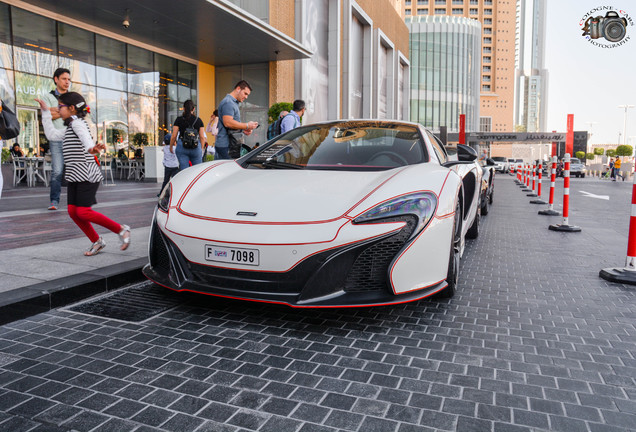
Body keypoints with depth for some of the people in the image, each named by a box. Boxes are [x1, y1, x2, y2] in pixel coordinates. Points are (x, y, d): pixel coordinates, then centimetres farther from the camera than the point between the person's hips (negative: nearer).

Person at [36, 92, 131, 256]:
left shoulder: (77, 122, -9)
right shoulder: (68, 129, 22)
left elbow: (84, 135, -30)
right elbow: (51, 135, 30)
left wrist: (91, 148, -53)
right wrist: (45, 112, 31)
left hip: (87, 175, -10)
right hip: (74, 176, 10)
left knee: (83, 212, -14)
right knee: (73, 211, 4)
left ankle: (121, 230, -3)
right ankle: (97, 241, 13)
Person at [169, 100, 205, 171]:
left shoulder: (179, 120, 1)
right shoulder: (198, 120, 4)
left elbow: (174, 136, 1)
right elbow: (202, 137, 5)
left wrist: (171, 147, 16)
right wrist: (202, 148, 17)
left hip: (182, 146, -1)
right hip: (196, 147, 1)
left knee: (184, 170, -1)